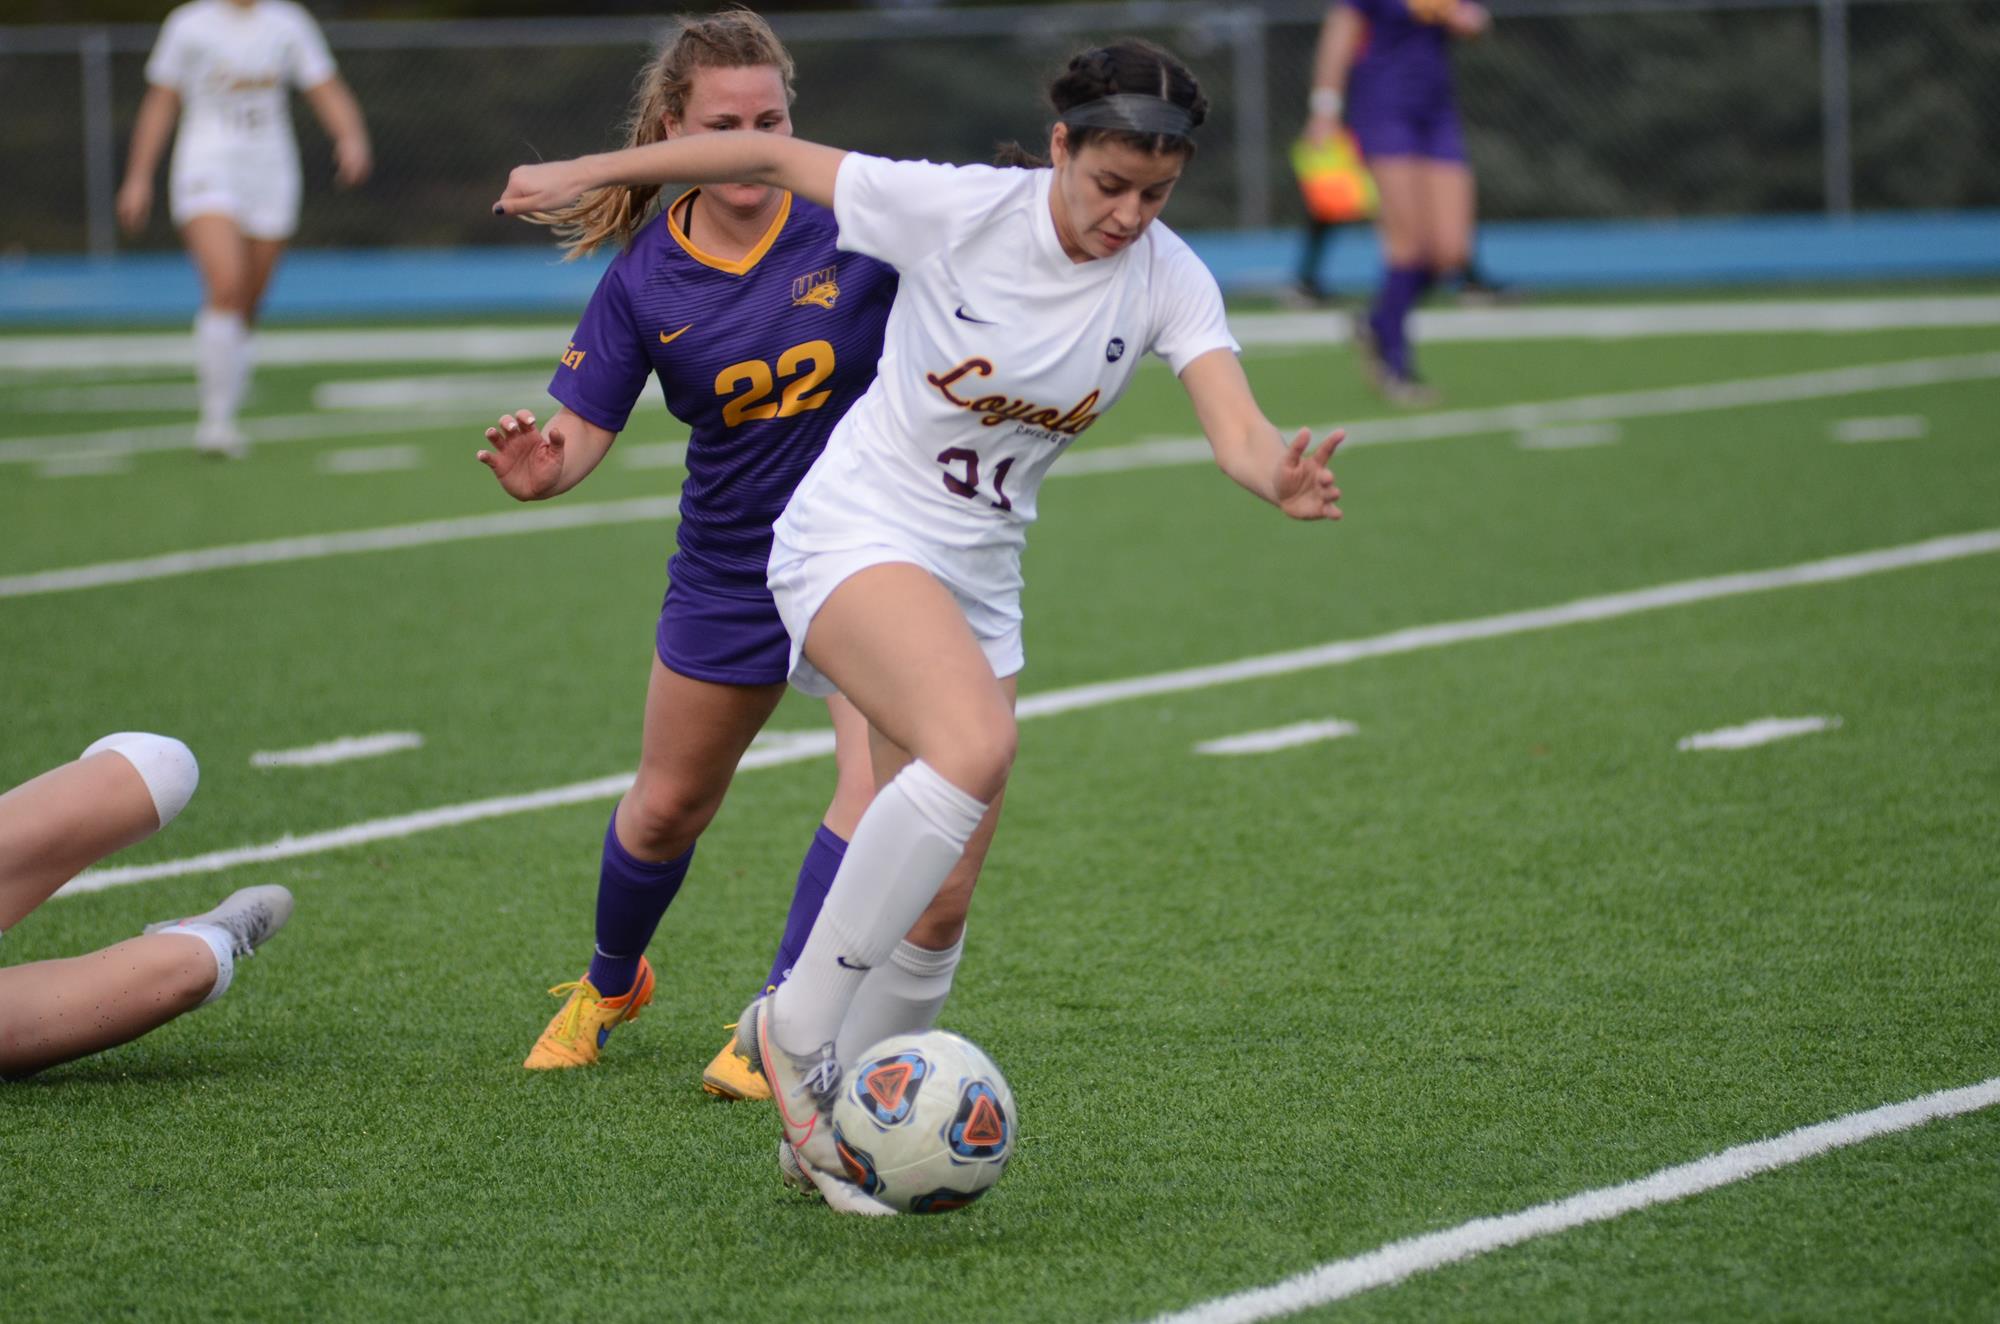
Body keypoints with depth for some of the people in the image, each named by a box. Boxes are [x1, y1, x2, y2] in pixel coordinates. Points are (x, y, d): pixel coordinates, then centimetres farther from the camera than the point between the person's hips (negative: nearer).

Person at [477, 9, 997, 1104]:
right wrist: (534, 470, -34)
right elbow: (578, 433, -11)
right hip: (729, 567, 2)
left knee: (878, 783, -23)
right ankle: (610, 984, 45)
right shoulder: (646, 277, -9)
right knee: (669, 806, 16)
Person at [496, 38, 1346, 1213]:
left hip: (980, 576, 5)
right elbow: (773, 159, -6)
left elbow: (1236, 425, -22)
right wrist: (590, 174, -1)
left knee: (937, 900, 3)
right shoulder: (959, 209, -17)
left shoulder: (1168, 280, -7)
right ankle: (798, 1025, -22)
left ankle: (827, 1125, 23)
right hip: (855, 535, -5)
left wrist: (1282, 478, -45)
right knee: (976, 744, -33)